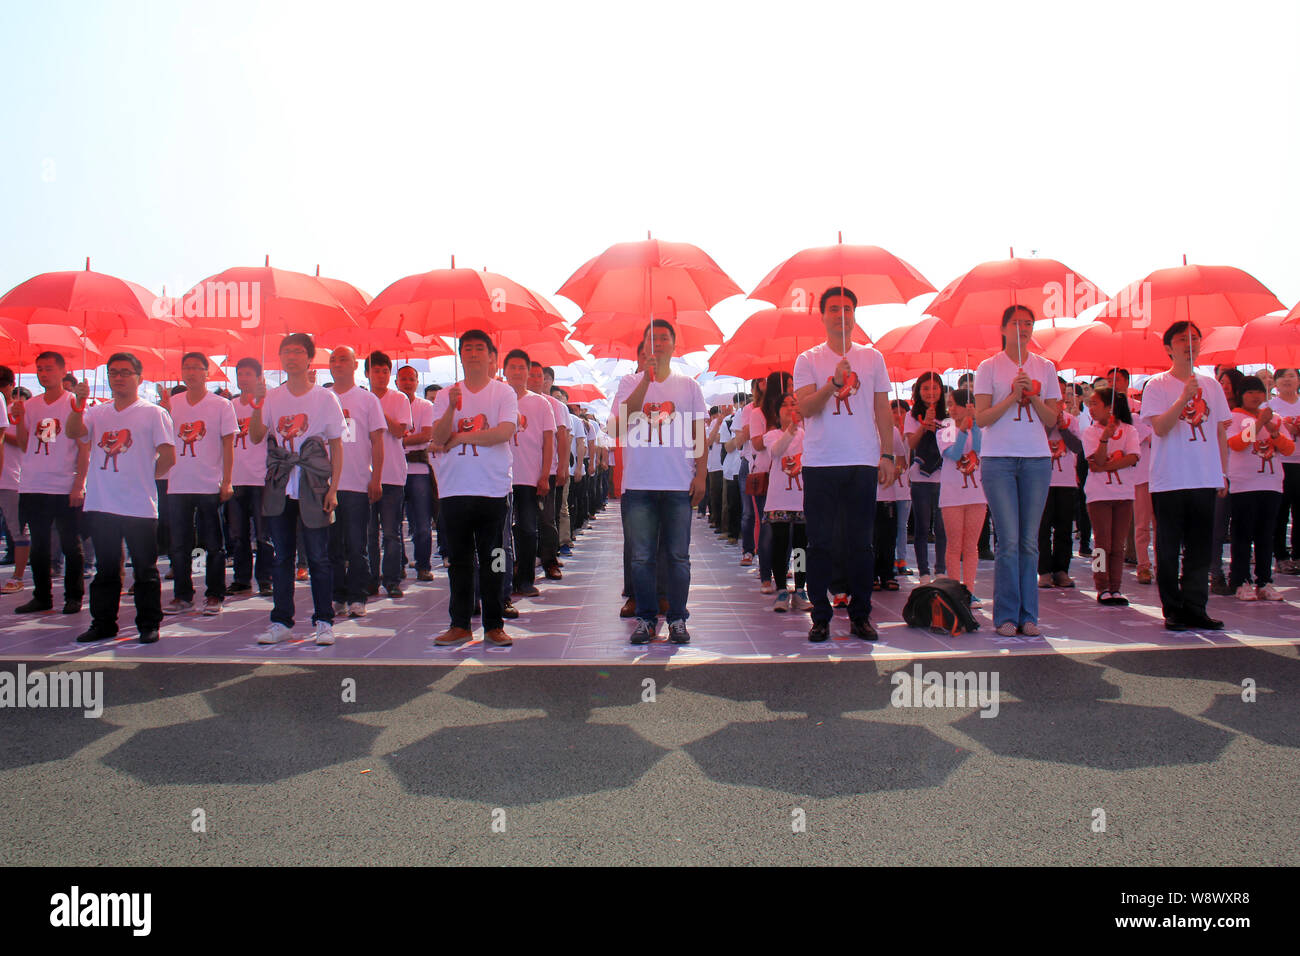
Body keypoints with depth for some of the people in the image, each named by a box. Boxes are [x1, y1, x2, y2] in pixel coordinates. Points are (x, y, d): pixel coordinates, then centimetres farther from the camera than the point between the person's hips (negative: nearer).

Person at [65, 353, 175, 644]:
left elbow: (168, 456, -5)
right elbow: (72, 433, -2)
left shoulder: (154, 413, -1)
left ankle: (149, 624, 12)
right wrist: (79, 404, -14)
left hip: (140, 507, -5)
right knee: (105, 569, 13)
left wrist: (147, 476, 2)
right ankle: (103, 623, 22)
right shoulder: (98, 413, 13)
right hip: (101, 506, 5)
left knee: (145, 570, 3)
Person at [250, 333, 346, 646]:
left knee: (318, 557, -1)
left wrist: (333, 488, -5)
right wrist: (257, 406, -17)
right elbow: (256, 437, -2)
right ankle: (281, 622, 16)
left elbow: (336, 446, 1)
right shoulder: (272, 397, 9)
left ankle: (323, 621, 8)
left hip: (313, 488, -3)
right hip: (279, 488, 3)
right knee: (281, 557, 8)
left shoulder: (325, 397, 1)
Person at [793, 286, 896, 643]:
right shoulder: (808, 360, 6)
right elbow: (805, 408, -6)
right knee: (820, 543, 1)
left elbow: (883, 410, 12)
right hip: (820, 463, -1)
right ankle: (821, 617, 10)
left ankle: (860, 616, 14)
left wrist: (887, 455, 4)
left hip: (863, 462, 1)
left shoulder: (872, 357, 11)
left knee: (861, 543, 4)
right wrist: (834, 382, -21)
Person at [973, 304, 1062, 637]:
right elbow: (981, 418, -3)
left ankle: (1028, 615, 10)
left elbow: (1052, 418, 9)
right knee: (1009, 541, -6)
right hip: (999, 459, -3)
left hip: (1037, 459, 3)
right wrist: (1014, 395, -12)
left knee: (1029, 542, 3)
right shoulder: (988, 367, 4)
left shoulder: (1045, 368, 13)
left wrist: (1033, 396, -7)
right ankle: (1006, 616, 2)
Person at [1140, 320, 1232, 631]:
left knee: (1200, 550, 5)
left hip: (1206, 480, 4)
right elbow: (1160, 427, -13)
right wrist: (1184, 398, -23)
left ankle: (1194, 609, 11)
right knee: (1169, 550, 1)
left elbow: (1220, 432, 15)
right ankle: (1174, 611, 8)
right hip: (1169, 481, -4)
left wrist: (1223, 473, 10)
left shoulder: (1211, 385, 12)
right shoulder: (1156, 385, -1)